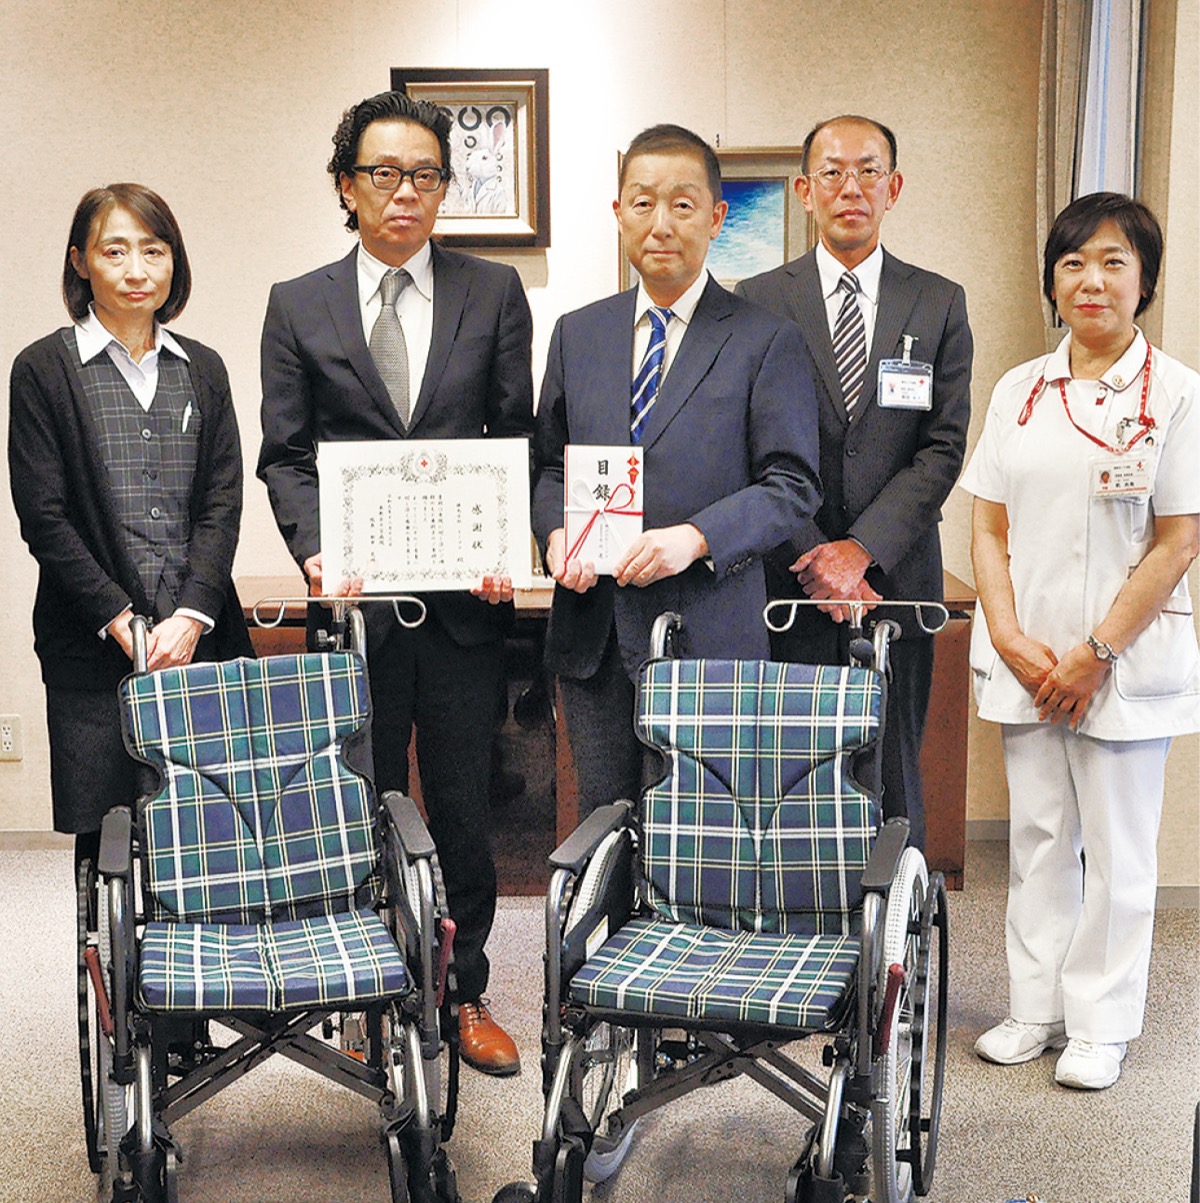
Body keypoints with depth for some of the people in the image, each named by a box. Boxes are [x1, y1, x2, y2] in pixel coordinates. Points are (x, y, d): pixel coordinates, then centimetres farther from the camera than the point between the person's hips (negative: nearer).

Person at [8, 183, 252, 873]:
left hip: (199, 640, 3)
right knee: (107, 840, 1)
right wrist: (121, 622, -10)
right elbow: (44, 516, -3)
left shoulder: (203, 370, 14)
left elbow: (223, 504, 7)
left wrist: (191, 618, -7)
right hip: (92, 648, -2)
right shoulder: (44, 369, 3)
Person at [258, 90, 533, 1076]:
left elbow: (517, 439, 5)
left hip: (466, 594, 0)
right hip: (356, 595, 0)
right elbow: (285, 456, 4)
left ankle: (465, 993, 22)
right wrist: (316, 549, -13)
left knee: (465, 808, 7)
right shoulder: (298, 307, 7)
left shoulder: (494, 294, 7)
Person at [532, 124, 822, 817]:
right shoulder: (578, 335, 14)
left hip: (709, 636, -4)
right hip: (594, 635, 4)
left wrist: (696, 538, -18)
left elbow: (793, 486, -4)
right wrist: (557, 532, -3)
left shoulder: (767, 341, 0)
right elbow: (550, 463, 18)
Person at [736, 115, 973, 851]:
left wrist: (860, 549, -11)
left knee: (893, 781, 5)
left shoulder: (940, 305, 8)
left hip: (896, 577, 1)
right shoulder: (760, 302, 5)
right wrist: (813, 558, -9)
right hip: (788, 581, -1)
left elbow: (944, 447, 0)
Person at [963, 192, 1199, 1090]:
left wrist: (1095, 653, -12)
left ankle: (1103, 1024, 20)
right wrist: (1009, 637, -6)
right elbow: (989, 526, 7)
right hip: (1025, 656, 4)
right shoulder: (1020, 391, 8)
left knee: (1116, 846, 6)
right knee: (1037, 836, 12)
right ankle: (1038, 1009, 25)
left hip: (1126, 661, -4)